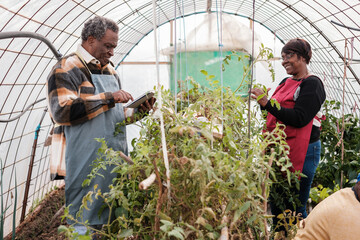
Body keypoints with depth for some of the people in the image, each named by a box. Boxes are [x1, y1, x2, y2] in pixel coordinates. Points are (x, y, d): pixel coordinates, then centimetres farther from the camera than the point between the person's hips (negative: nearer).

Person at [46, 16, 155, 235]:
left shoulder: (109, 70, 19)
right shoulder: (67, 69, -6)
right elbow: (62, 111, -20)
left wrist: (137, 112, 7)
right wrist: (107, 98, -19)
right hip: (86, 163, -8)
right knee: (85, 223, -1)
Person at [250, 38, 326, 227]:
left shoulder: (312, 84, -9)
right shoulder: (286, 82, 15)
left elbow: (299, 119, -22)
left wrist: (267, 103, -24)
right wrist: (262, 100, 5)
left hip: (302, 152, -8)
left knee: (295, 210, -1)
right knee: (275, 204, 15)